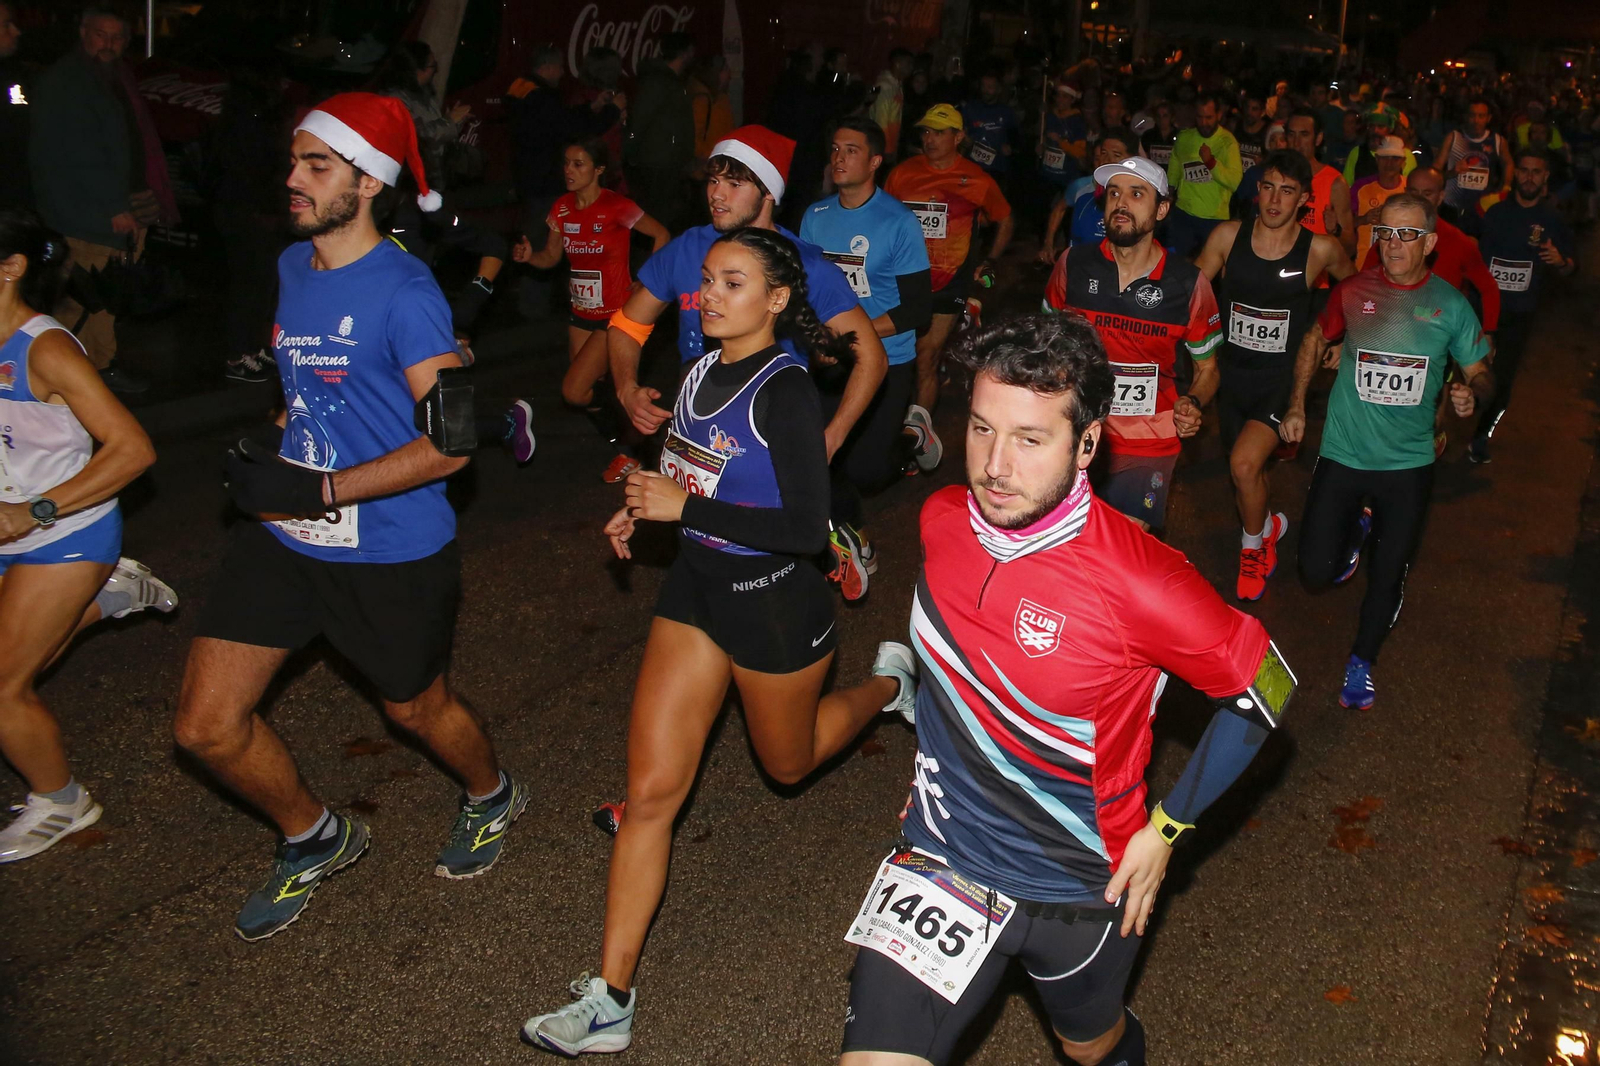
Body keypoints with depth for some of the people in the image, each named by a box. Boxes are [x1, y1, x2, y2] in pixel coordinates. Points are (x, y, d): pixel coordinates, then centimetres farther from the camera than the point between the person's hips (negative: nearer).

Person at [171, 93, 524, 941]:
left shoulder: (404, 293, -18)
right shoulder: (291, 267, 6)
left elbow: (449, 440, -21)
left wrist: (320, 490, -23)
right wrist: (264, 446, 5)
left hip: (391, 552, -7)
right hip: (284, 537, 7)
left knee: (416, 708, 17)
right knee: (205, 727, 4)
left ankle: (492, 798, 51)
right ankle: (313, 841, 32)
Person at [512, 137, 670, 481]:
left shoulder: (616, 207, -16)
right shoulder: (563, 207, 3)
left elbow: (661, 235, -8)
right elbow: (551, 256, 9)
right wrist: (528, 255, -13)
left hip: (615, 314, -7)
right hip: (582, 313, 7)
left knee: (573, 392, -13)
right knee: (591, 390, 11)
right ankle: (624, 453, 31)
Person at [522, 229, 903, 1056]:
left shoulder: (784, 389, -20)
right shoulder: (702, 370, 2)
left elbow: (808, 530, -25)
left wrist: (687, 507, -24)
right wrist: (641, 508, 2)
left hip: (772, 600, -6)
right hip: (695, 589, 6)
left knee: (787, 763, 20)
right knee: (651, 790, 0)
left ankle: (888, 686, 51)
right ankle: (609, 1003, 7)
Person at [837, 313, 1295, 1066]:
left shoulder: (1140, 585, -27)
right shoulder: (942, 519, -11)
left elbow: (1264, 692, -12)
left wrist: (1166, 830, -9)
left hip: (1086, 884, -2)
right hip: (943, 857, 3)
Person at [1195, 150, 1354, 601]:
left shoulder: (1320, 250, -9)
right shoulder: (1227, 236, -7)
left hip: (1283, 378, -3)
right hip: (1232, 373, 3)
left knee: (1244, 464, -21)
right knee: (1245, 471, 16)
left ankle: (1253, 544, 7)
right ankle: (1268, 529, 47)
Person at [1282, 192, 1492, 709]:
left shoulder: (1451, 305, -5)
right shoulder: (1353, 292, -5)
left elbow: (1481, 374, 5)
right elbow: (1315, 341, 13)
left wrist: (1472, 392, -18)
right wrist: (1296, 406, 8)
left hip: (1408, 463, 0)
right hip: (1342, 455, 0)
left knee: (1388, 576, 8)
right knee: (1317, 572, -1)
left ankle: (1362, 662, 33)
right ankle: (1357, 529, 34)